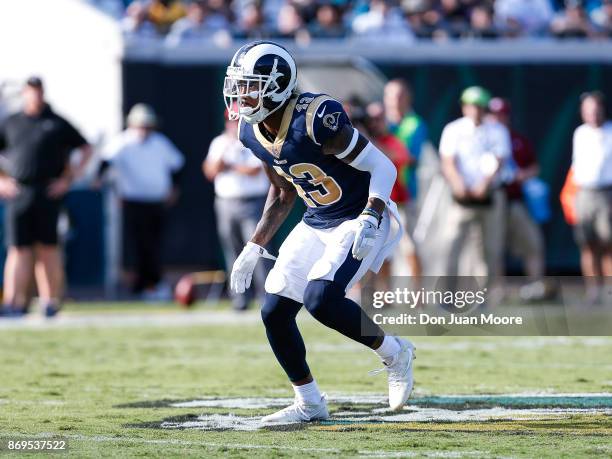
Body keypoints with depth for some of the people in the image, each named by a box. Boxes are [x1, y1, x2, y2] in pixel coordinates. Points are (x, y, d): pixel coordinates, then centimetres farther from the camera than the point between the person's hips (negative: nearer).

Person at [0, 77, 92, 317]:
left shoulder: (57, 123, 9)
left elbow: (86, 149, 12)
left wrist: (69, 179, 3)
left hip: (48, 195, -1)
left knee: (47, 248, 0)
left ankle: (51, 301, 6)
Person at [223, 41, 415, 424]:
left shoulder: (315, 120, -27)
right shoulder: (253, 133, -2)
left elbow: (383, 166, -21)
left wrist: (370, 220, -34)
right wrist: (254, 248, 12)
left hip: (360, 220, -8)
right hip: (317, 223, 8)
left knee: (321, 299, -27)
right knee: (275, 313, 2)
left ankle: (394, 353, -2)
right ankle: (309, 404, 19)